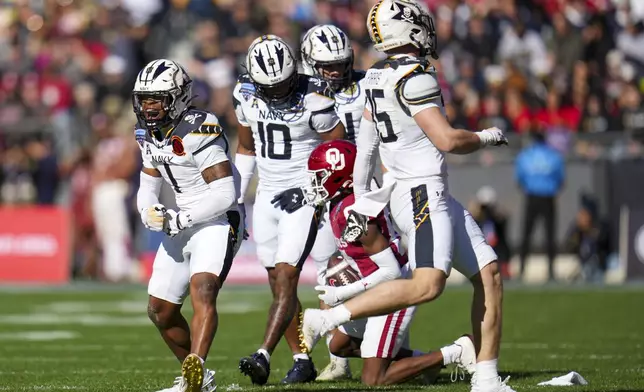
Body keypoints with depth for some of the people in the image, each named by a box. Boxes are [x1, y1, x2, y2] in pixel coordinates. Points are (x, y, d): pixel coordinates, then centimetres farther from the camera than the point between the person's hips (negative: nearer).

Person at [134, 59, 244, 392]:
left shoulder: (199, 133, -21)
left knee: (202, 292, -30)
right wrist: (149, 211, -6)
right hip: (182, 226, 9)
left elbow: (225, 193, -23)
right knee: (160, 311, 12)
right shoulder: (149, 134, 5)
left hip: (218, 223, -9)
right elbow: (149, 185, 16)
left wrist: (181, 219, -20)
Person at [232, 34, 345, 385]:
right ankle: (302, 361, 15)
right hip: (267, 196, 6)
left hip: (304, 197, -6)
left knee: (286, 277, -15)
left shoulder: (313, 99, -17)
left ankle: (263, 357, -23)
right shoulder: (245, 94, 0)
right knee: (279, 285, 7)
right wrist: (234, 198, 11)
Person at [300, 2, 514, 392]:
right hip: (422, 194, -10)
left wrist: (364, 199, 26)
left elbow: (365, 146, 19)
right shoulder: (414, 76, -16)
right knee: (428, 284, -25)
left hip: (437, 197, 10)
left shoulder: (378, 76, 13)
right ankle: (325, 319, -22)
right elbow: (446, 140, -19)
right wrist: (486, 137, 0)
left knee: (490, 275, 9)